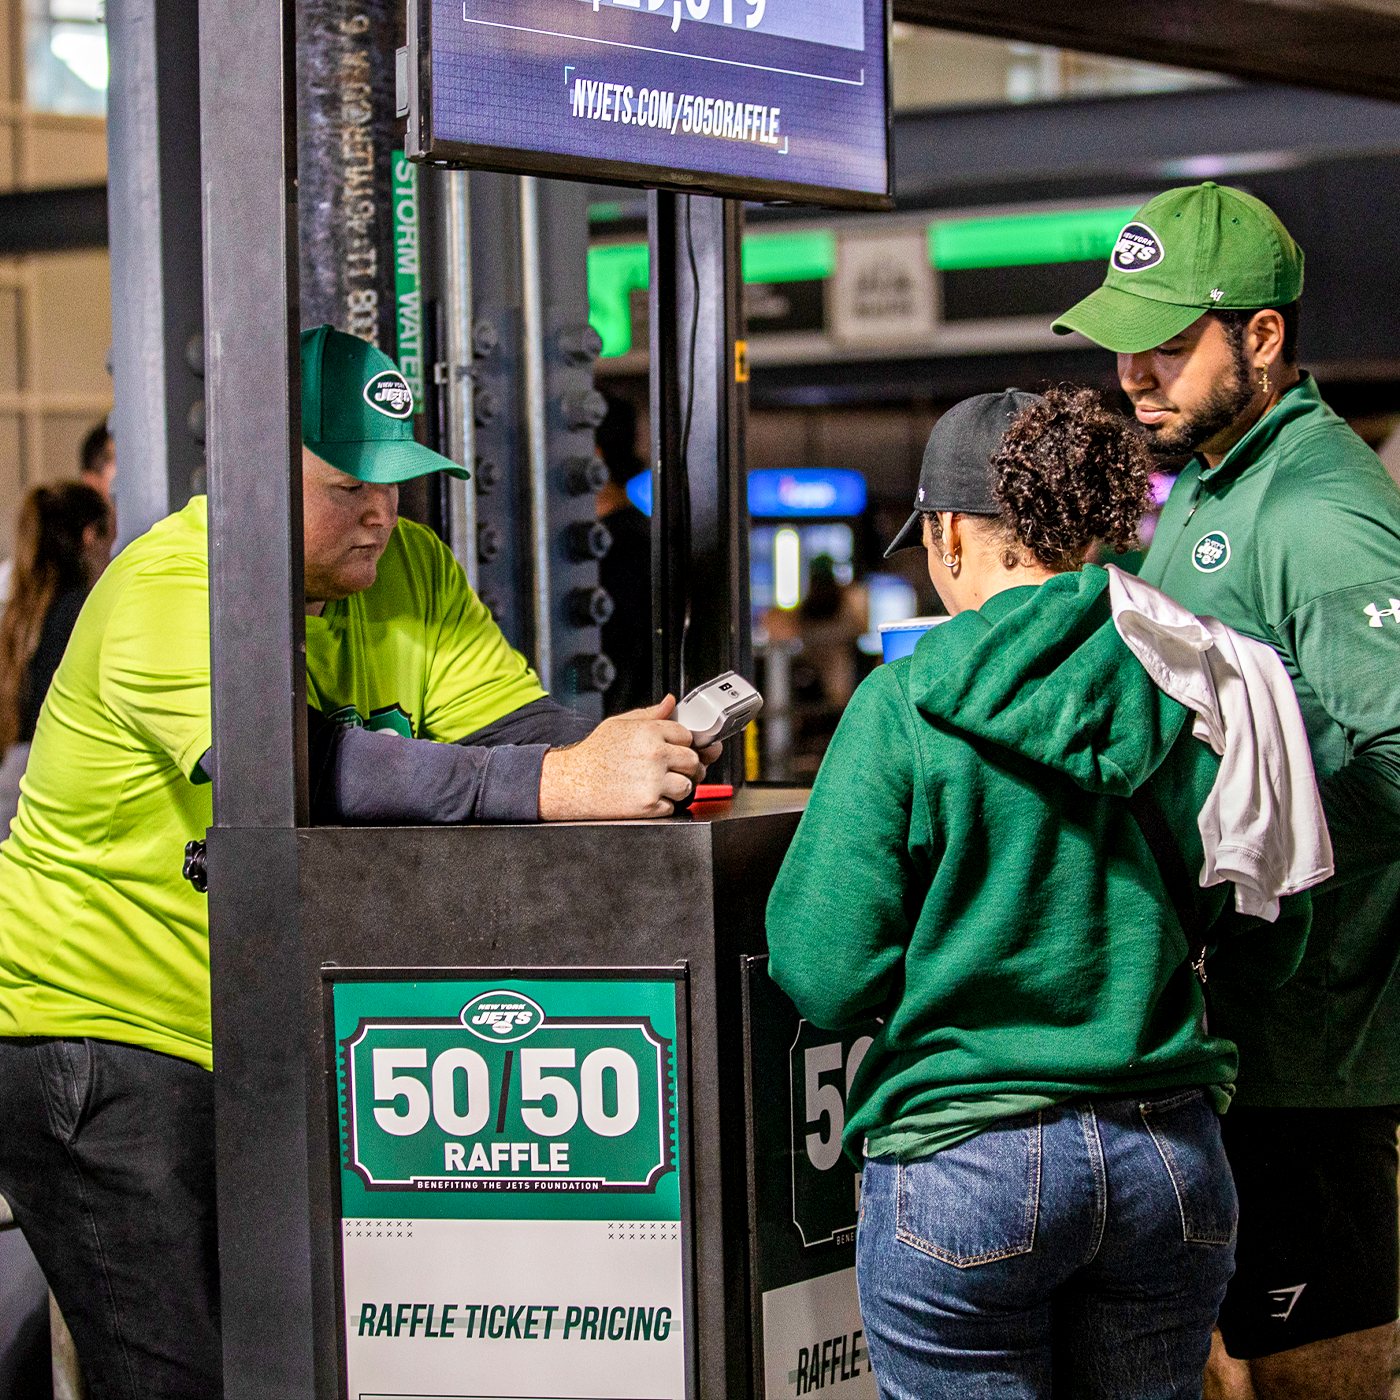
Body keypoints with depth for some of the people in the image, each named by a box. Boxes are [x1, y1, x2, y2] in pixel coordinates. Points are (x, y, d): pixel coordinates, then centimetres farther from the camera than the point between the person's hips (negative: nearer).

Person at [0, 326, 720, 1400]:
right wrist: (556, 785, -43)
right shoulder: (175, 587, -20)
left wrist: (621, 754, -30)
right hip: (92, 1019, -7)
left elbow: (515, 726, -6)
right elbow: (291, 767, -36)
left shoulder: (408, 570, 4)